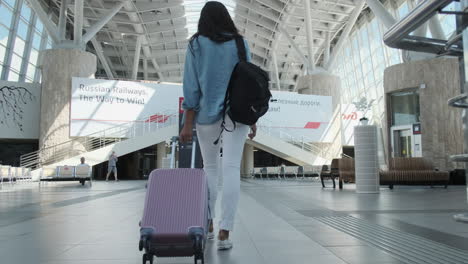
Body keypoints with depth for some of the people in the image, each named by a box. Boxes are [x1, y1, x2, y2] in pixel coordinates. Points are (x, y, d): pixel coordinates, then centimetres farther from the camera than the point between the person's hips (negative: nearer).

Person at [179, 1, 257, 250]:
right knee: (231, 169, -5)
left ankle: (208, 225, 19)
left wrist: (187, 123, -3)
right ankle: (224, 233, -10)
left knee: (209, 167, 15)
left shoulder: (196, 44, 2)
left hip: (208, 113, 0)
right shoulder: (240, 44, 6)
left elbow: (191, 85, -3)